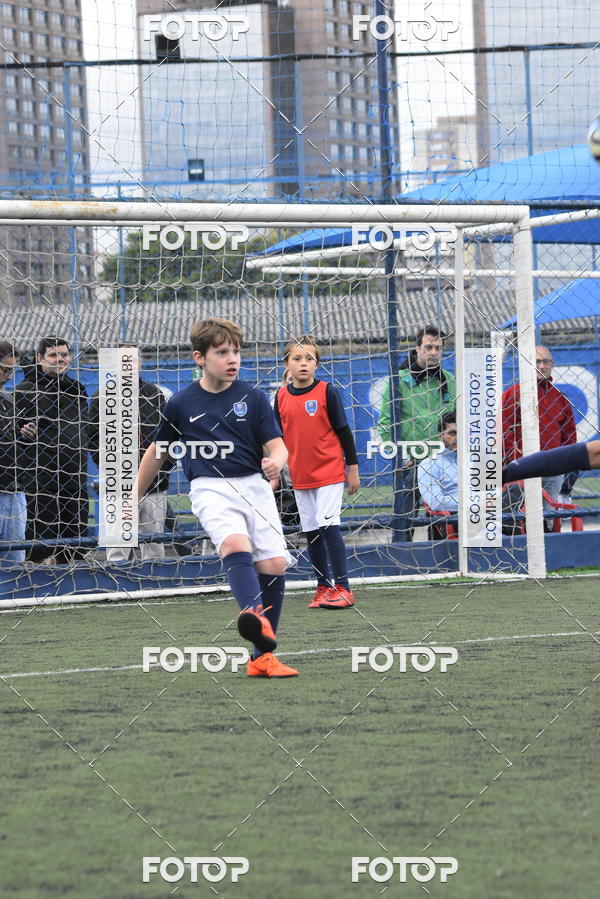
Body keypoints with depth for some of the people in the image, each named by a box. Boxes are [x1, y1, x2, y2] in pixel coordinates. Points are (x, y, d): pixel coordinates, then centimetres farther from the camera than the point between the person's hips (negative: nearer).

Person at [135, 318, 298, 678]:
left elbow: (277, 446, 3)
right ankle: (255, 618, -55)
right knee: (235, 543, -32)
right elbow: (157, 453, 19)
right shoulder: (182, 404, 6)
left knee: (274, 563, -9)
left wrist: (276, 461, -22)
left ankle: (262, 657, 0)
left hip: (254, 485, 2)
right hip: (211, 488, -2)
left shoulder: (253, 397, 6)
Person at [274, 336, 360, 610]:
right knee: (311, 532, 7)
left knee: (328, 526, -14)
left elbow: (344, 432, -2)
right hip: (300, 476, 5)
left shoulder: (327, 392, -6)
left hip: (329, 472, -5)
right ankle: (324, 587, 15)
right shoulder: (282, 396, 5)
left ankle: (342, 588, -13)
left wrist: (353, 468, -3)